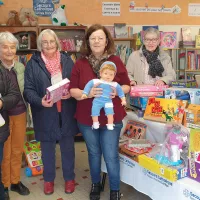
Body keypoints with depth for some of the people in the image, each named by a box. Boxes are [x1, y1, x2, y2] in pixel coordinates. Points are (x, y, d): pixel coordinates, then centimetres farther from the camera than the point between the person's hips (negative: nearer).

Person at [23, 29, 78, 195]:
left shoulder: (67, 60, 3)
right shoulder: (33, 63, -2)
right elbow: (28, 89, -6)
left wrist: (71, 93, -16)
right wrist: (40, 101, -24)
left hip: (66, 112, 1)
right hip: (45, 114, -1)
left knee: (68, 147, 14)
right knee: (47, 148, 15)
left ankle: (69, 178, 35)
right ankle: (49, 179, 37)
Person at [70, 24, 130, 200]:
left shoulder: (116, 61, -3)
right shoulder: (80, 63, -3)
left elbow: (127, 85, 2)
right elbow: (72, 90, -4)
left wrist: (117, 91, -20)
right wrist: (87, 94, -23)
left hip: (111, 117, -1)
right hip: (87, 118, 1)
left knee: (111, 156, 4)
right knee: (94, 153, 18)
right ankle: (96, 184, 42)